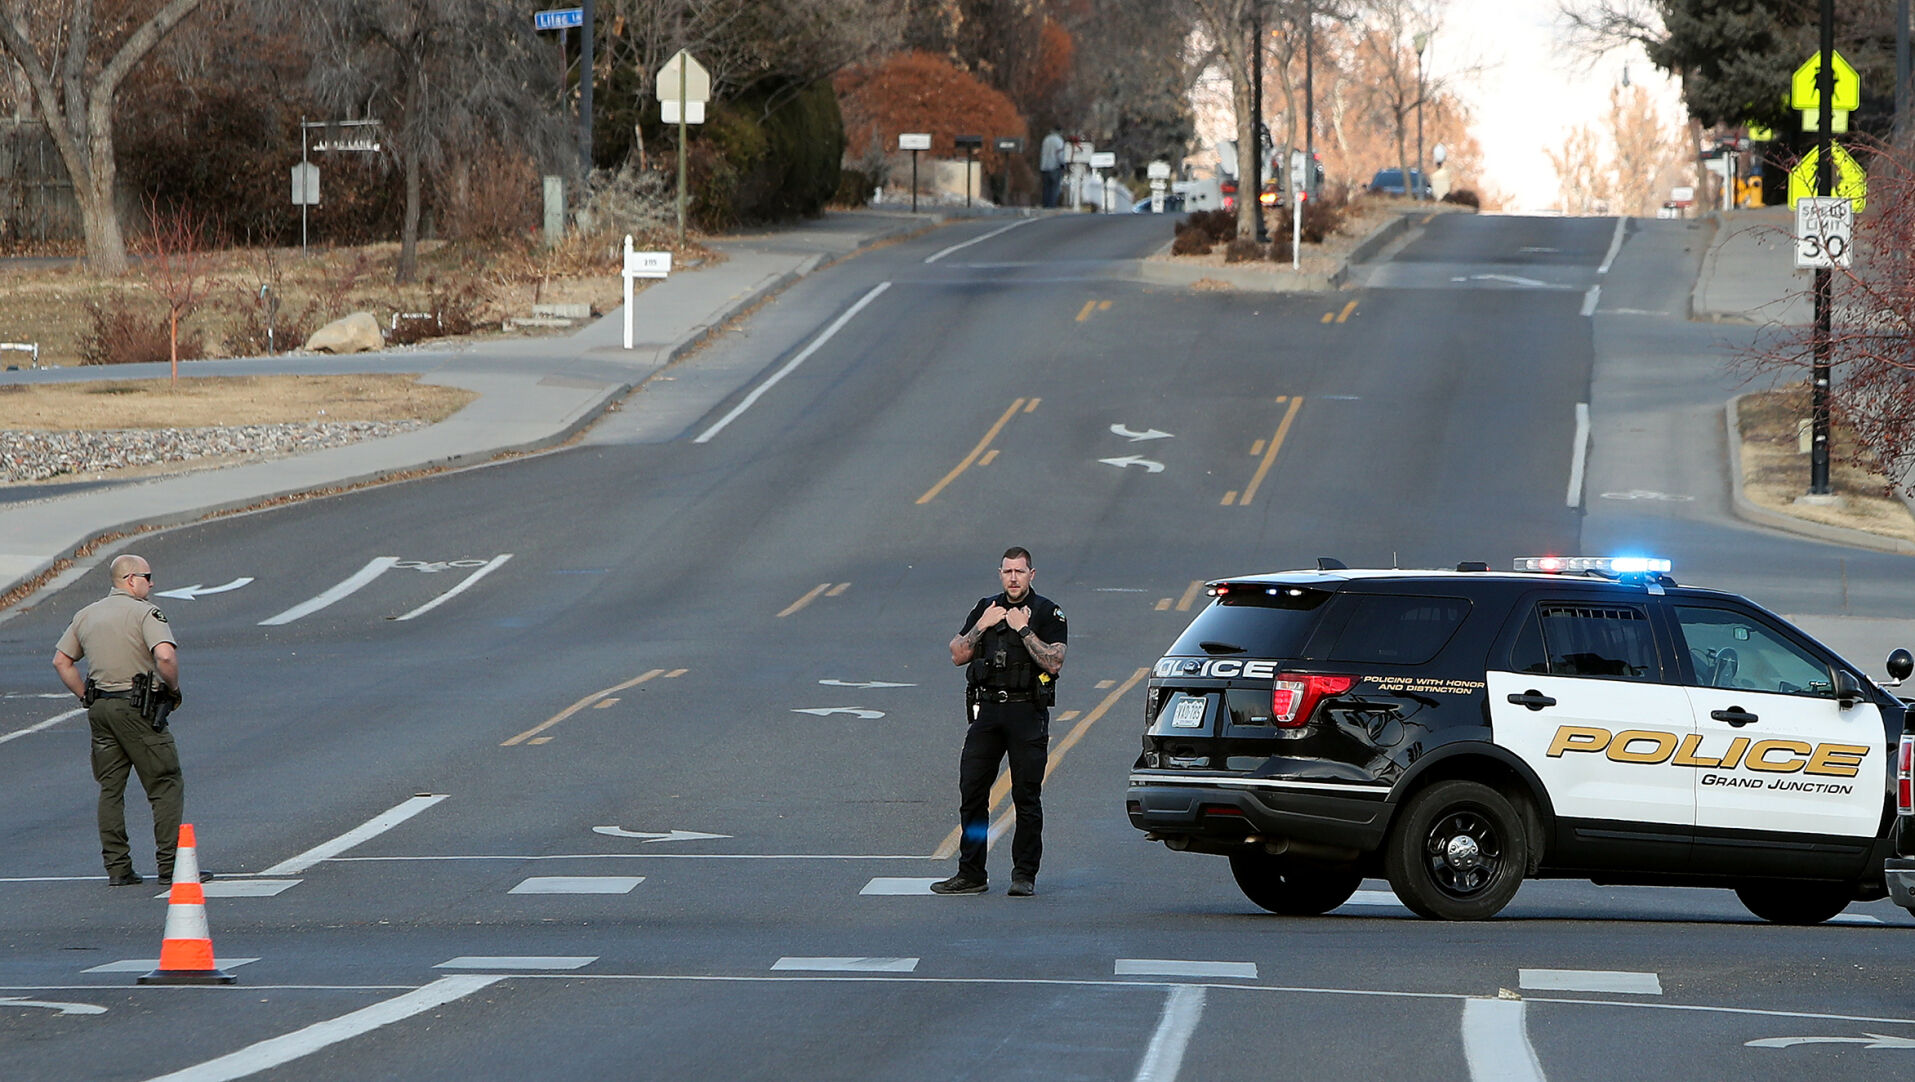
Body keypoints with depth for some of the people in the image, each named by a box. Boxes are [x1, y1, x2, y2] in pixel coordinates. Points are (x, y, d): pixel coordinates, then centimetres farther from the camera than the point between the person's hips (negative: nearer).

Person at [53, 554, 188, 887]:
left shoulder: (85, 615, 13)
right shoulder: (145, 613, -10)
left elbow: (61, 661, 15)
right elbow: (165, 657, -24)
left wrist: (87, 697, 16)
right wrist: (173, 689, -7)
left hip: (100, 708, 7)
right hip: (138, 708, -6)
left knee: (110, 789, 11)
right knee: (166, 787, 0)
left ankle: (117, 868, 9)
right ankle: (170, 865, -3)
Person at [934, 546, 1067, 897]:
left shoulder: (1047, 613, 1)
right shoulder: (986, 608, 14)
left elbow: (1054, 662, -11)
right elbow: (958, 656, 9)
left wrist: (1024, 630, -15)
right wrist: (981, 627, -4)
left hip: (1028, 713, -4)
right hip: (987, 710, 4)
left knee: (1027, 796, -3)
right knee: (972, 792, 1)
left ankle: (1024, 875, 2)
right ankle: (970, 874, 6)